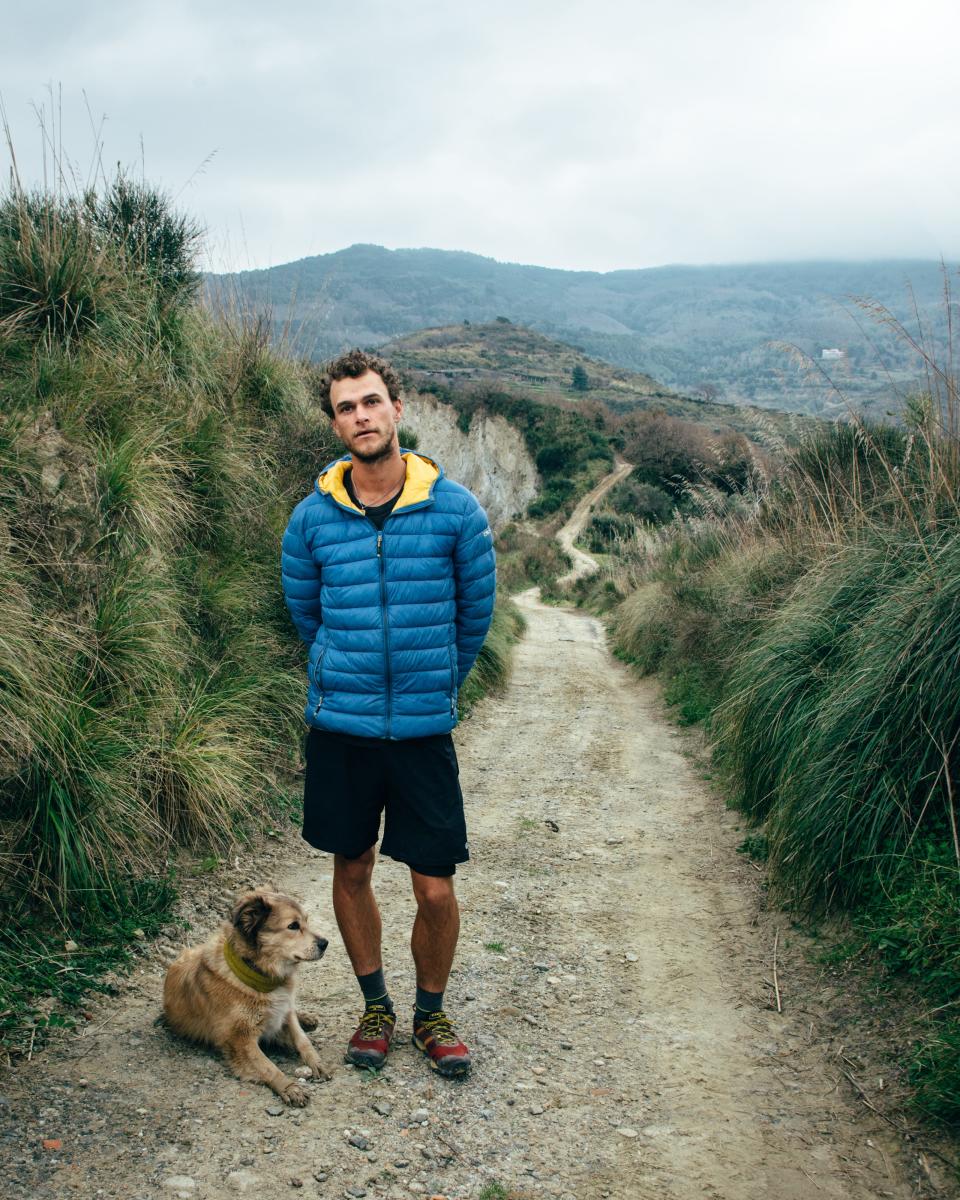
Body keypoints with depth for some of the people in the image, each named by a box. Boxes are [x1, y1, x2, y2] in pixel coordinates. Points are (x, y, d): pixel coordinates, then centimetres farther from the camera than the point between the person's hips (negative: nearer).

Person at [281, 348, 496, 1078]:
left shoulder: (454, 509, -6)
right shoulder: (313, 517, -2)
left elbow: (476, 614, 7)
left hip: (424, 729, -1)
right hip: (339, 725, 2)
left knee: (436, 888, 2)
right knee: (352, 870, 13)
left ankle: (432, 1013, 27)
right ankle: (376, 1005, 35)